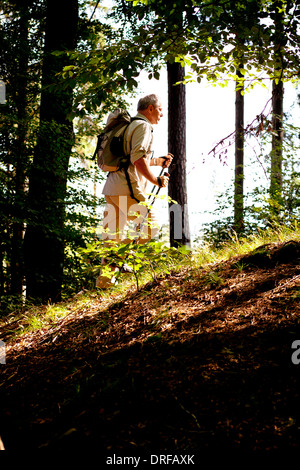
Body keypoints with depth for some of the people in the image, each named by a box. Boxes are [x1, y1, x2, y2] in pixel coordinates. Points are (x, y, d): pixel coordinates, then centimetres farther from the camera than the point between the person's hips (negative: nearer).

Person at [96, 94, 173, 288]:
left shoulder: (130, 125, 26)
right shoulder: (143, 126, -5)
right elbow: (138, 159, -18)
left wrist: (159, 161, 26)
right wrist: (156, 180, -11)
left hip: (111, 187, 10)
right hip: (127, 187, -10)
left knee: (114, 235, 10)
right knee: (150, 226, -4)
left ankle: (104, 281, 10)